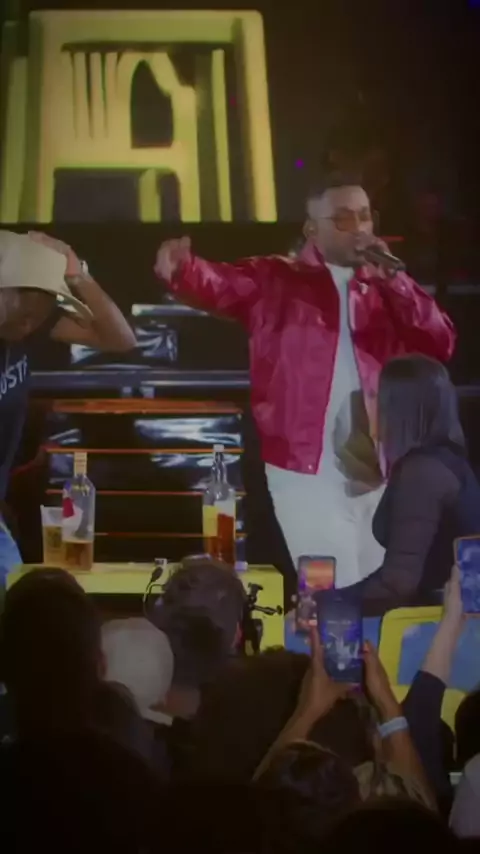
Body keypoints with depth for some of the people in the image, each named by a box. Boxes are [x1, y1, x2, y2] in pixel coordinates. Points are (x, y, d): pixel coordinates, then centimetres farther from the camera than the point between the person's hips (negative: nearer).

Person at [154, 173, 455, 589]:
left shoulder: (386, 290, 12)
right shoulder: (275, 279, 1)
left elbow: (442, 344, 1)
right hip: (307, 472, -5)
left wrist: (396, 280, -7)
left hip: (377, 471, 5)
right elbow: (221, 284, -19)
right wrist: (181, 269, -42)